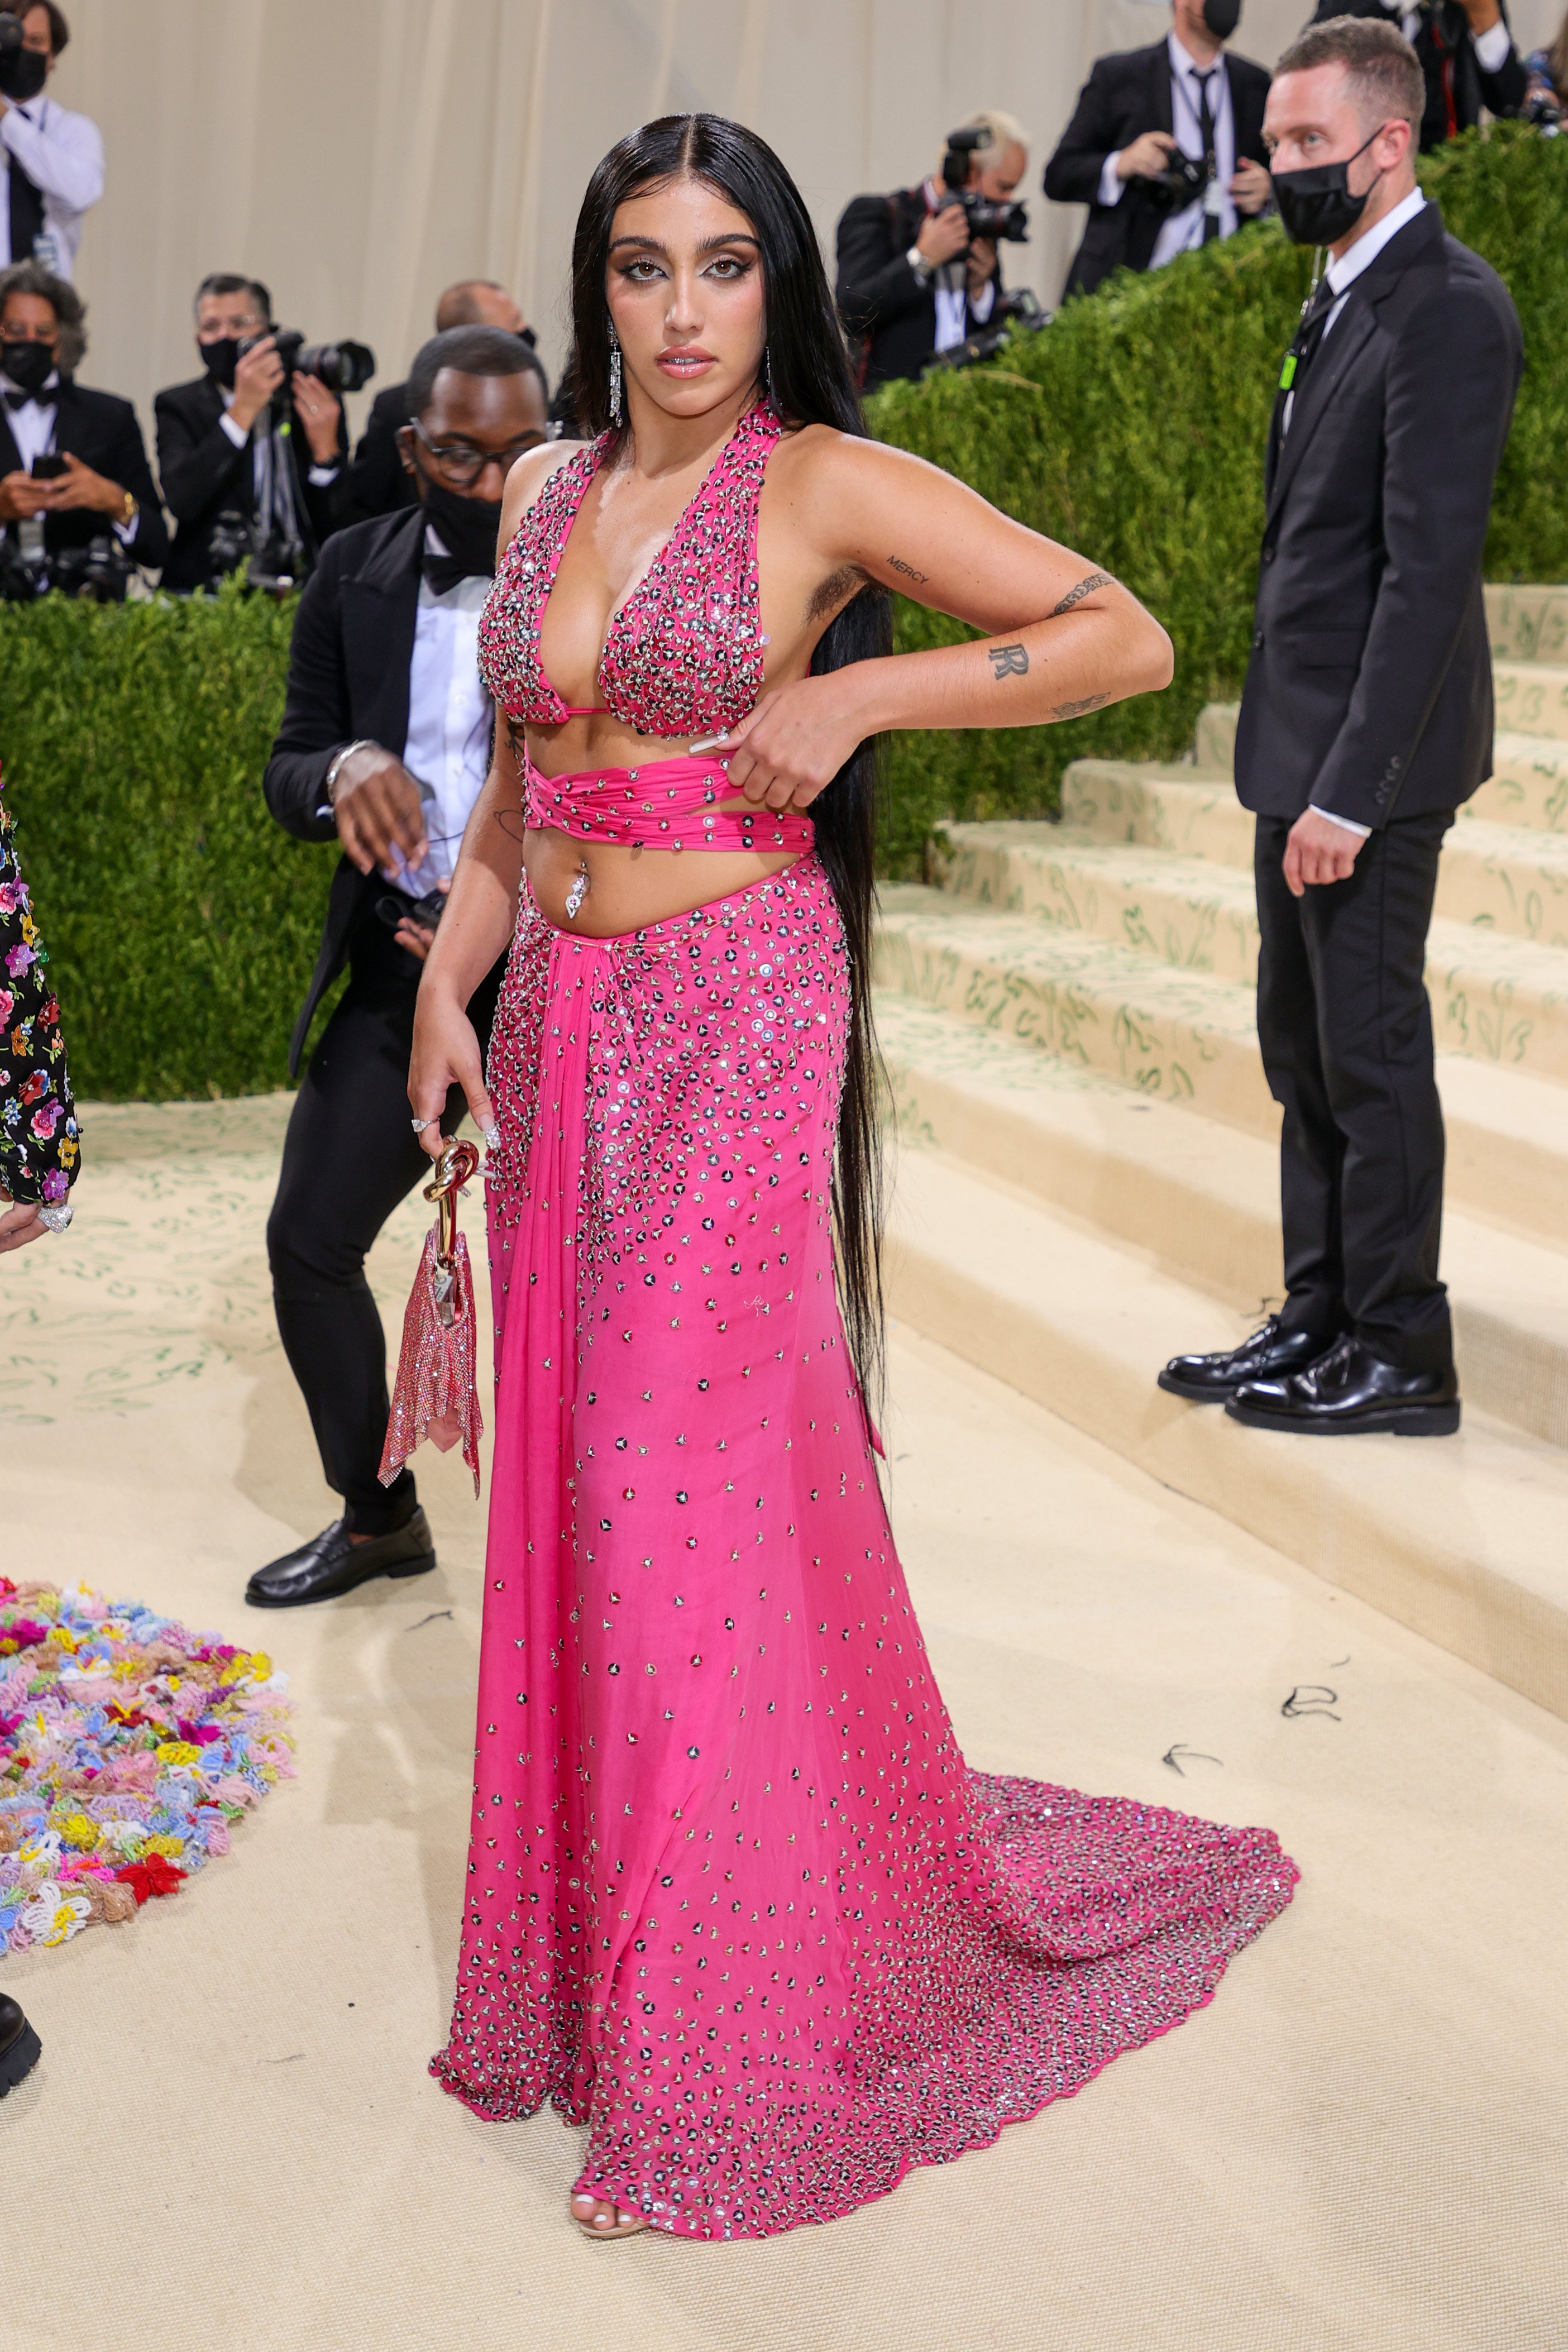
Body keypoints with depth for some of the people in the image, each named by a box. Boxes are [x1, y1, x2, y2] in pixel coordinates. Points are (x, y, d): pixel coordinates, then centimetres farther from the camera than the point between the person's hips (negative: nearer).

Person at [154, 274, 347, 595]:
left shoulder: (312, 402, 12)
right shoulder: (178, 406, 9)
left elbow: (339, 528, 7)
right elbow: (181, 501, -12)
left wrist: (326, 449, -10)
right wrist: (243, 409, -13)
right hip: (206, 589, -2)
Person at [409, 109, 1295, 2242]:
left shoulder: (825, 485, -6)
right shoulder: (545, 491, 12)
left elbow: (1126, 636, -9)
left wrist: (852, 700, -14)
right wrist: (449, 982, 7)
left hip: (729, 1017, -6)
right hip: (557, 1009, 6)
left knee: (691, 1483, -4)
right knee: (564, 1472, 9)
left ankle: (721, 2049, 11)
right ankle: (582, 1947, 27)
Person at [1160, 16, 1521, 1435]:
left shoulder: (1446, 311, -15)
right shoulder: (1346, 304, 16)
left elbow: (1429, 570, -21)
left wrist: (1350, 787, -24)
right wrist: (1302, 770, 15)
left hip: (1370, 753, -10)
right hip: (1304, 738, 10)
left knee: (1371, 1053, -2)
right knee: (1302, 1047, 14)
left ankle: (1399, 1358, 10)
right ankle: (1319, 1323, 26)